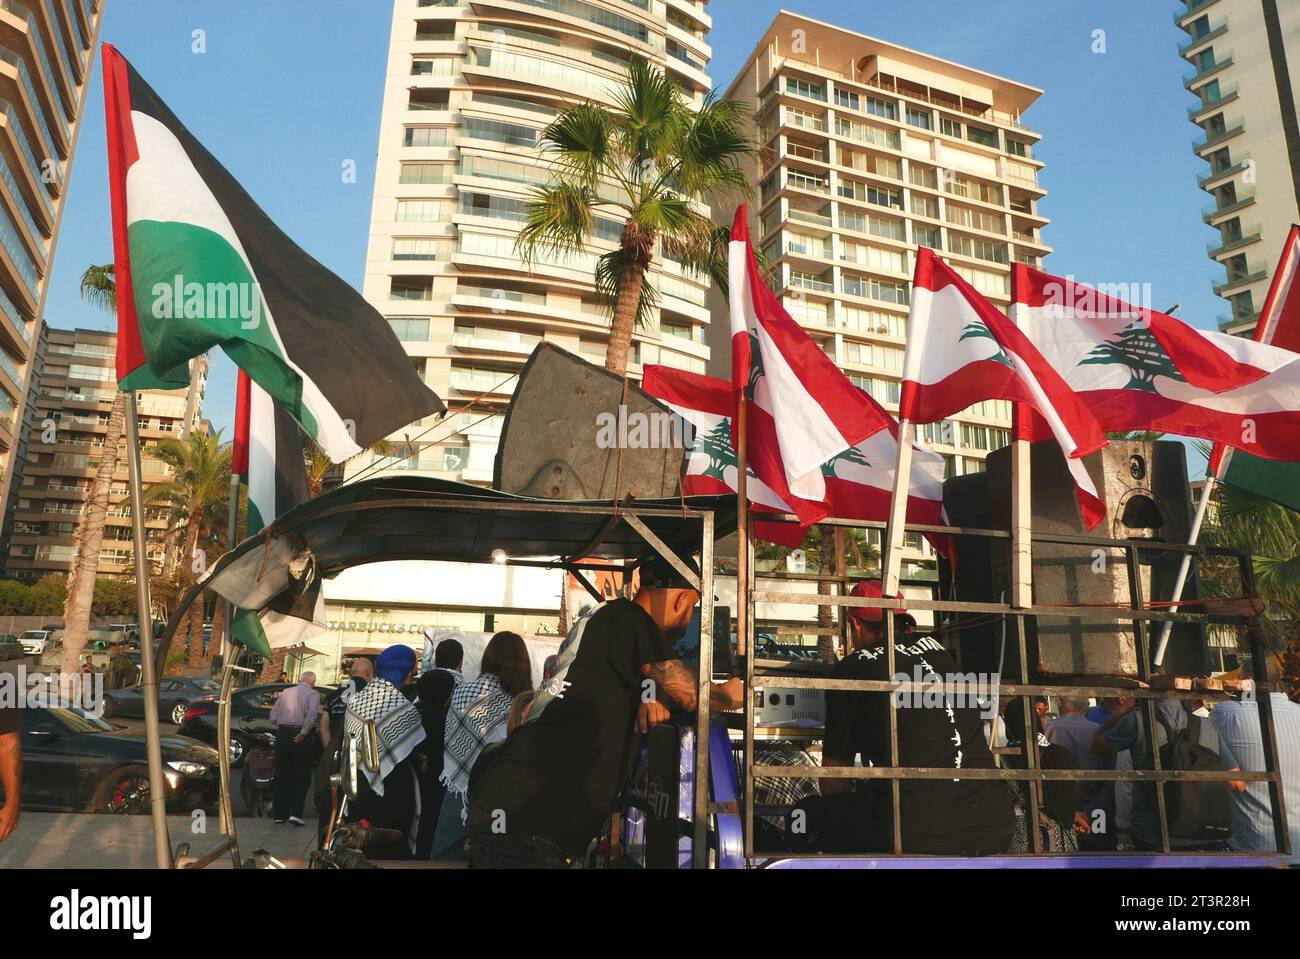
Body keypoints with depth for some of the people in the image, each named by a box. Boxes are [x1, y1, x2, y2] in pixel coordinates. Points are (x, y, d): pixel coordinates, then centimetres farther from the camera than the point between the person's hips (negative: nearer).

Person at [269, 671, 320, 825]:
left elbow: (273, 717, 10)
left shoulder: (286, 692, 13)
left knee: (281, 776, 13)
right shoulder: (313, 693, -2)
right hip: (300, 736, -5)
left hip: (282, 734, 5)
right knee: (301, 777, 2)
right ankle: (295, 813, -6)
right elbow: (311, 714, -19)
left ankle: (279, 813, 17)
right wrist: (303, 733, -15)